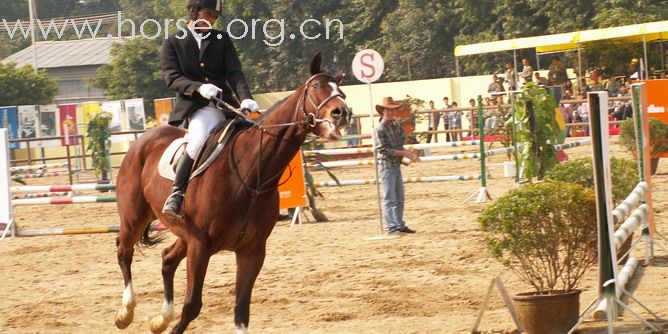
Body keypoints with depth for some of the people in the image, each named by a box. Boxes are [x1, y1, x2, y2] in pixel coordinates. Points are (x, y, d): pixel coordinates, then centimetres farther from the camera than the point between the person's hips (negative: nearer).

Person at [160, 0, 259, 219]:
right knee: (199, 140, -33)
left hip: (222, 105, 4)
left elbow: (234, 72, 3)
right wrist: (199, 88, -22)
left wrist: (245, 98, -17)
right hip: (190, 108, -4)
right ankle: (177, 194, -25)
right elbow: (172, 78, -3)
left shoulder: (222, 40, 16)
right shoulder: (173, 42, 9)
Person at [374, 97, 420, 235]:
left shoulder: (397, 125, 9)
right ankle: (392, 227, -6)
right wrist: (405, 153, -18)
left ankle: (400, 225, 20)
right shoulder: (380, 129, -14)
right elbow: (384, 150, -18)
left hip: (397, 166, 8)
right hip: (387, 166, -8)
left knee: (399, 199, 13)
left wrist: (408, 153, -6)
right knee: (389, 199, -6)